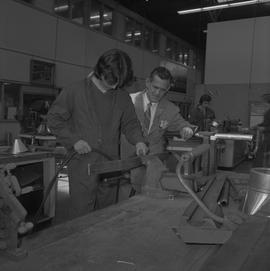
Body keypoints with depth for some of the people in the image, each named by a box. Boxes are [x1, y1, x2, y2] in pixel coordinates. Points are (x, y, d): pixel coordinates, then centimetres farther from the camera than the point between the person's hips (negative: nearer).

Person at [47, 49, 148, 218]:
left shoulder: (122, 97, 6)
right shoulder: (76, 91, -5)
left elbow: (130, 123, 14)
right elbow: (54, 118, -1)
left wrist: (138, 141, -6)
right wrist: (73, 140, -12)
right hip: (82, 165, -3)